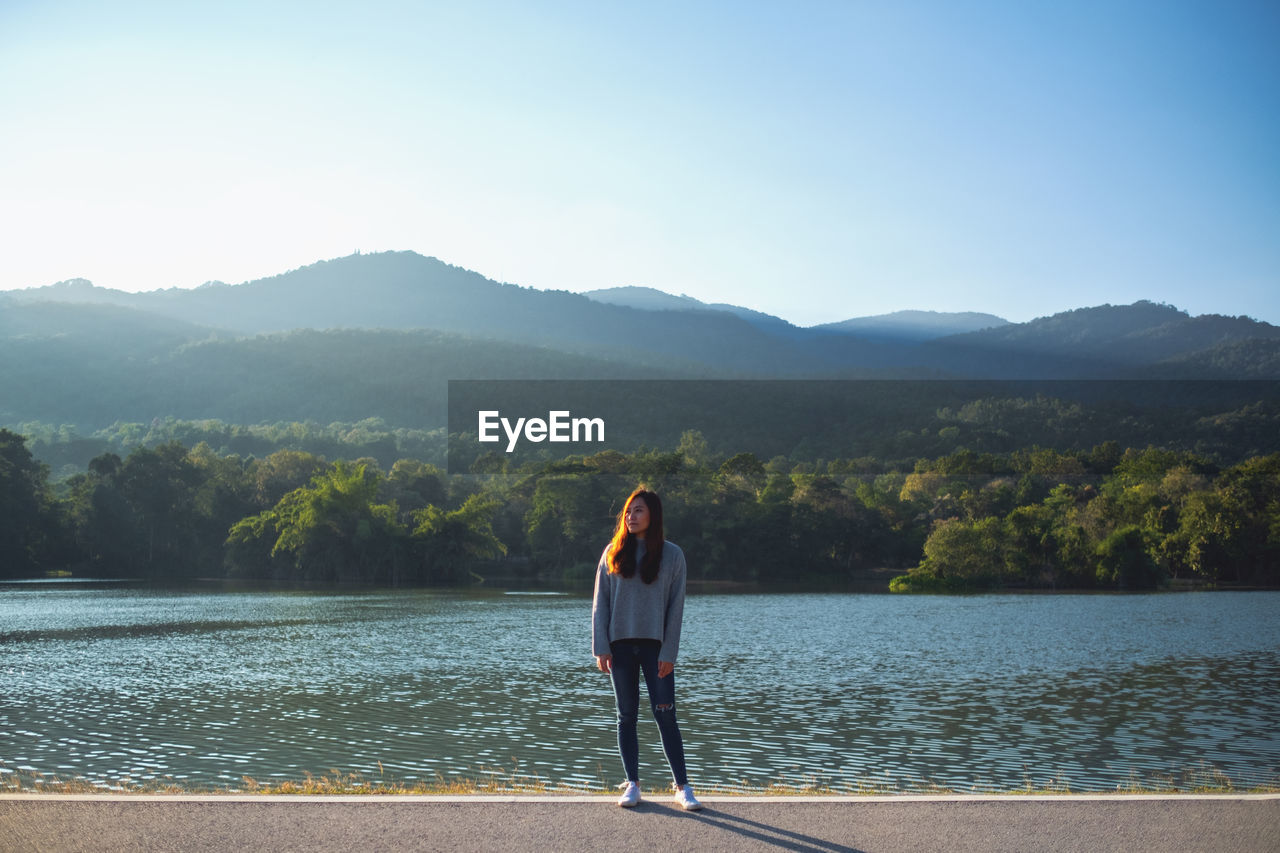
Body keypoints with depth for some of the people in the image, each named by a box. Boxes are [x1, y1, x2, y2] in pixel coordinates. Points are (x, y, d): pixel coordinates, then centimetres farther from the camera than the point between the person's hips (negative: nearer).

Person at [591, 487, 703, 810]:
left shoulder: (672, 555, 1)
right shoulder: (613, 552, 5)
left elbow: (676, 606, -1)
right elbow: (600, 602, 5)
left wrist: (669, 653, -7)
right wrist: (601, 647, -2)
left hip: (655, 646, -2)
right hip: (621, 645, 2)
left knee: (666, 716, -4)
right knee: (627, 717, 6)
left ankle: (682, 787, 2)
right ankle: (632, 784, 13)